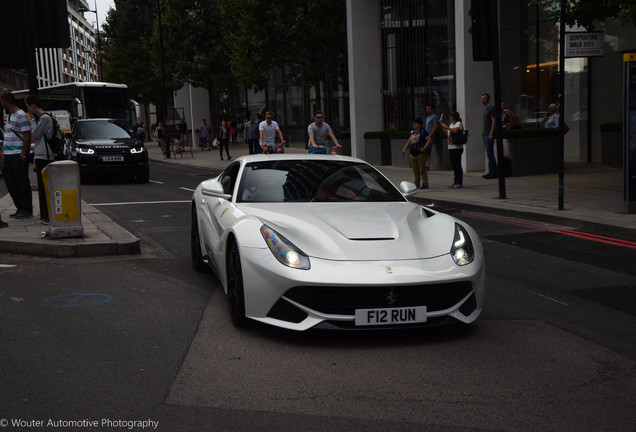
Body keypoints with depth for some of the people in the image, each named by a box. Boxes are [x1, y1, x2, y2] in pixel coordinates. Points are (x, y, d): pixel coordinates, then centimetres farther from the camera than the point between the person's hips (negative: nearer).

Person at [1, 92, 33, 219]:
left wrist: (23, 155, -18)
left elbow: (28, 136, -15)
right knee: (11, 184, 10)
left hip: (18, 156, -9)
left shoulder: (21, 116, -11)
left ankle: (27, 210, 4)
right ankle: (20, 208, 18)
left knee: (22, 183, -3)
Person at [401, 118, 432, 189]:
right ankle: (416, 183, 18)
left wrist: (424, 148, -23)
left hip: (420, 154, -7)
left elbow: (429, 140, -13)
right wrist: (404, 149, 12)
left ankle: (425, 184, -1)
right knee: (415, 170, 10)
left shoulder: (423, 132, -6)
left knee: (422, 170, -7)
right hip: (412, 154, 7)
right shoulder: (412, 132, 14)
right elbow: (409, 142, 23)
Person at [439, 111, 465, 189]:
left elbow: (456, 130, -27)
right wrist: (442, 125, 17)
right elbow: (446, 133, 26)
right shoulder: (451, 124, 19)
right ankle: (455, 182, 16)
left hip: (457, 148, -9)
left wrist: (447, 127, -19)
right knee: (454, 166, 11)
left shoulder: (459, 123, -8)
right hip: (450, 147, 9)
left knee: (457, 165, -7)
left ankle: (460, 183, -5)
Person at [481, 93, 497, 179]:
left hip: (489, 135, -10)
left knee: (490, 154, -11)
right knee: (489, 154, 8)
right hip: (485, 135, 10)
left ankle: (493, 173, -11)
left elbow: (494, 121, -15)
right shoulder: (486, 109, 21)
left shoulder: (492, 108, -8)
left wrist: (491, 133, -21)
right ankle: (491, 172, 10)